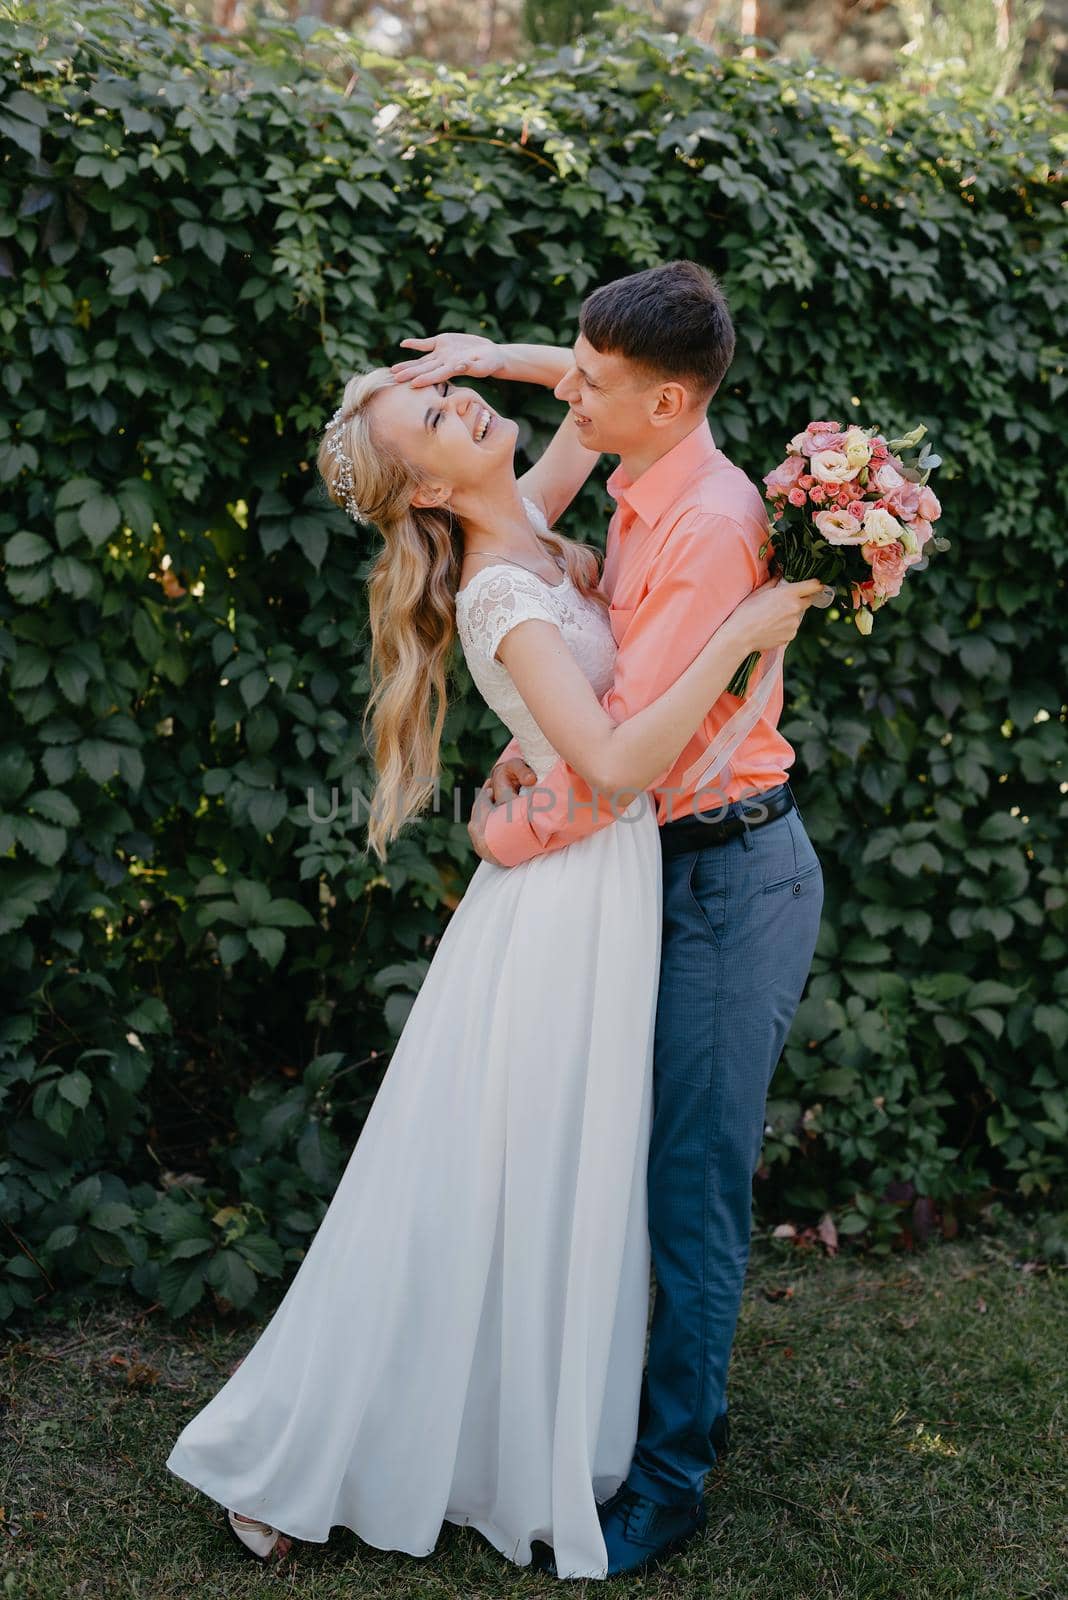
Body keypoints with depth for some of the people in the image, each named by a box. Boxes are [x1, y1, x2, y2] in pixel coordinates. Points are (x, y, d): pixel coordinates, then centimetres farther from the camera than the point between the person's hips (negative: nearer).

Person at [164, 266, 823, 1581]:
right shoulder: (501, 599, -21)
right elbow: (617, 764, -30)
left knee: (559, 1185, 17)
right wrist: (738, 634, -27)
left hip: (607, 890, 8)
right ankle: (283, 1460, 13)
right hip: (570, 897, -8)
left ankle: (537, 1443, 33)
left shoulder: (526, 520, 3)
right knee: (484, 1185, 1)